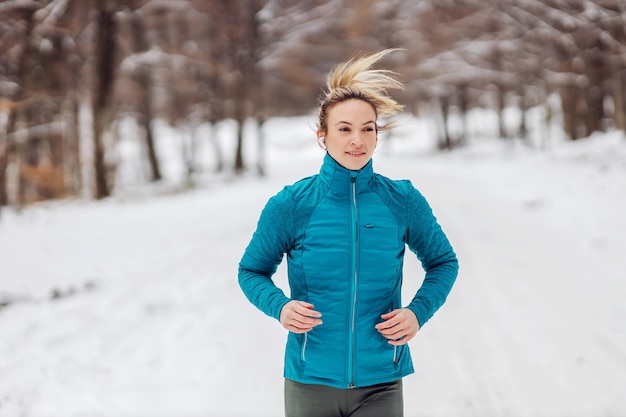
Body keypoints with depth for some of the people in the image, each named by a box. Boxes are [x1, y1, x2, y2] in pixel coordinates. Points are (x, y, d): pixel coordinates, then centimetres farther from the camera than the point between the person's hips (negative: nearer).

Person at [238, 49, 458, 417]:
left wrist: (419, 312, -5)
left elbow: (443, 262, 12)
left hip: (380, 385, 0)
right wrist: (280, 306, -14)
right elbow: (252, 271, 7)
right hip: (311, 384, 0)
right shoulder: (290, 206, -6)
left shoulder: (402, 201, -2)